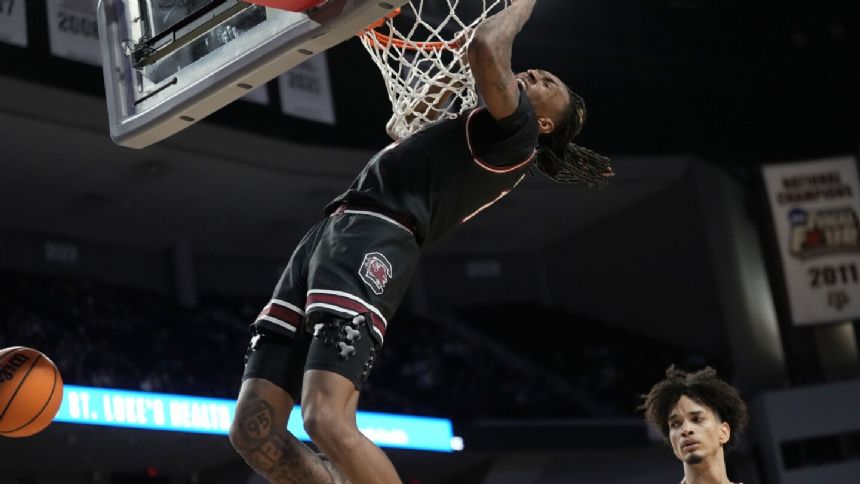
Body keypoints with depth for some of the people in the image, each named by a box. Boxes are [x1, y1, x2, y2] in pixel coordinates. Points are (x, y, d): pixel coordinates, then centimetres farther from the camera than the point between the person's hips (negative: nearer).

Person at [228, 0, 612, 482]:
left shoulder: (516, 131, 3)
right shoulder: (478, 139, 30)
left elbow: (486, 46, -12)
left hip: (373, 238, -9)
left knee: (328, 421, -28)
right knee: (254, 429, 0)